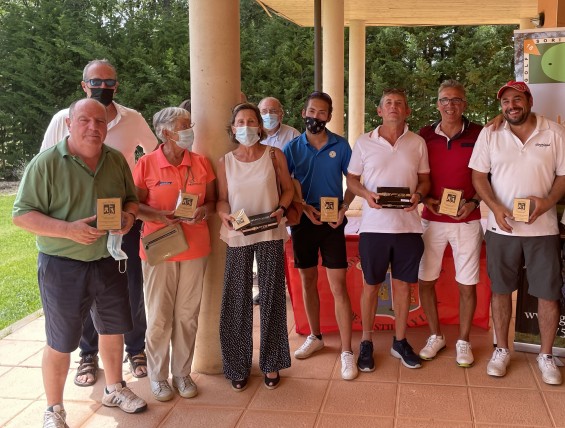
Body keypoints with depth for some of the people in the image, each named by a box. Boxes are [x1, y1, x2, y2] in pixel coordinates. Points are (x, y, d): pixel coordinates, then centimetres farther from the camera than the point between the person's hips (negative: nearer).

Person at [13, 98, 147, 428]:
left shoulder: (117, 160, 1)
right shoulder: (46, 163, -14)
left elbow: (131, 199, 13)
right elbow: (22, 215, -15)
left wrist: (129, 215, -11)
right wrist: (68, 229, -27)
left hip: (109, 261, 5)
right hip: (63, 266, -5)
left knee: (114, 330, 19)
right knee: (61, 344, 7)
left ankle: (114, 389, 41)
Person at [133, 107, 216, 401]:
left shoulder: (201, 163, 4)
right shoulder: (146, 164, -5)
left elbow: (212, 200, 10)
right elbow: (135, 205, -2)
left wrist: (205, 210, -12)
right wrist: (158, 215, -20)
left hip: (195, 248, 3)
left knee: (187, 315, 9)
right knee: (159, 317, 4)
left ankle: (182, 372, 24)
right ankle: (158, 376, 21)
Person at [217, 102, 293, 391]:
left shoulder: (274, 155, 1)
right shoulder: (225, 162, 3)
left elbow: (288, 189, 7)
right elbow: (222, 199, 5)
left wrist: (280, 210, -12)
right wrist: (225, 216, -15)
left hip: (270, 236, 0)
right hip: (237, 237, 1)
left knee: (271, 297, 6)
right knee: (237, 299, 4)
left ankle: (271, 363, 23)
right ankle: (238, 365, 20)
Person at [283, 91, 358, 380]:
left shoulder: (341, 146, -2)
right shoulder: (292, 147, 0)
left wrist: (344, 207, -13)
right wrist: (304, 207, -13)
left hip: (332, 223, -2)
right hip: (303, 221, 2)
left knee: (338, 287, -5)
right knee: (308, 282, 14)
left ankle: (347, 352, 3)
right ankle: (315, 337, 33)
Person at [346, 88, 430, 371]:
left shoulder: (418, 143, 6)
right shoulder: (364, 143, 2)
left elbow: (425, 179, 11)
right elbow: (352, 180, 6)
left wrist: (418, 194, -10)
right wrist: (366, 193, -14)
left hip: (408, 224, 2)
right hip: (374, 225, -1)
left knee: (403, 283, 10)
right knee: (371, 285, 7)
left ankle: (400, 342, 26)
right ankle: (366, 343, 22)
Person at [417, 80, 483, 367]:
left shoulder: (479, 135, -2)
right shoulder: (424, 135, 2)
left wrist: (473, 202, -11)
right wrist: (425, 198, -8)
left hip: (467, 221, -2)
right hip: (432, 219, 2)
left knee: (467, 284, 5)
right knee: (425, 280, 6)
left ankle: (463, 341, 23)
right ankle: (435, 336, 26)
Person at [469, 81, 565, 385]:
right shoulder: (489, 134, 2)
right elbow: (479, 175, 1)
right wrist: (496, 207, -14)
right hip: (502, 227, 1)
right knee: (501, 290, 10)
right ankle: (501, 350, 26)